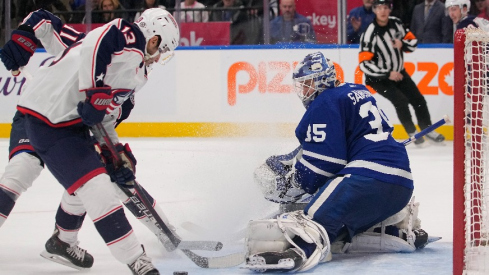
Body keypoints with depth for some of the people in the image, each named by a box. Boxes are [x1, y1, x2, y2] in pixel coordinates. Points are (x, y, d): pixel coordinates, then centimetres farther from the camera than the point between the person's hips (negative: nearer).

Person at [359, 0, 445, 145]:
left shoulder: (396, 23, -7)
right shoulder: (370, 34, -24)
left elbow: (413, 41, 5)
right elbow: (364, 64, -26)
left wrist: (402, 45, -18)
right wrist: (388, 74, -27)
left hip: (398, 72, 6)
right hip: (378, 78, -6)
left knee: (418, 99, 5)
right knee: (400, 100, -21)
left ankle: (428, 130, 24)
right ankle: (412, 133, -2)